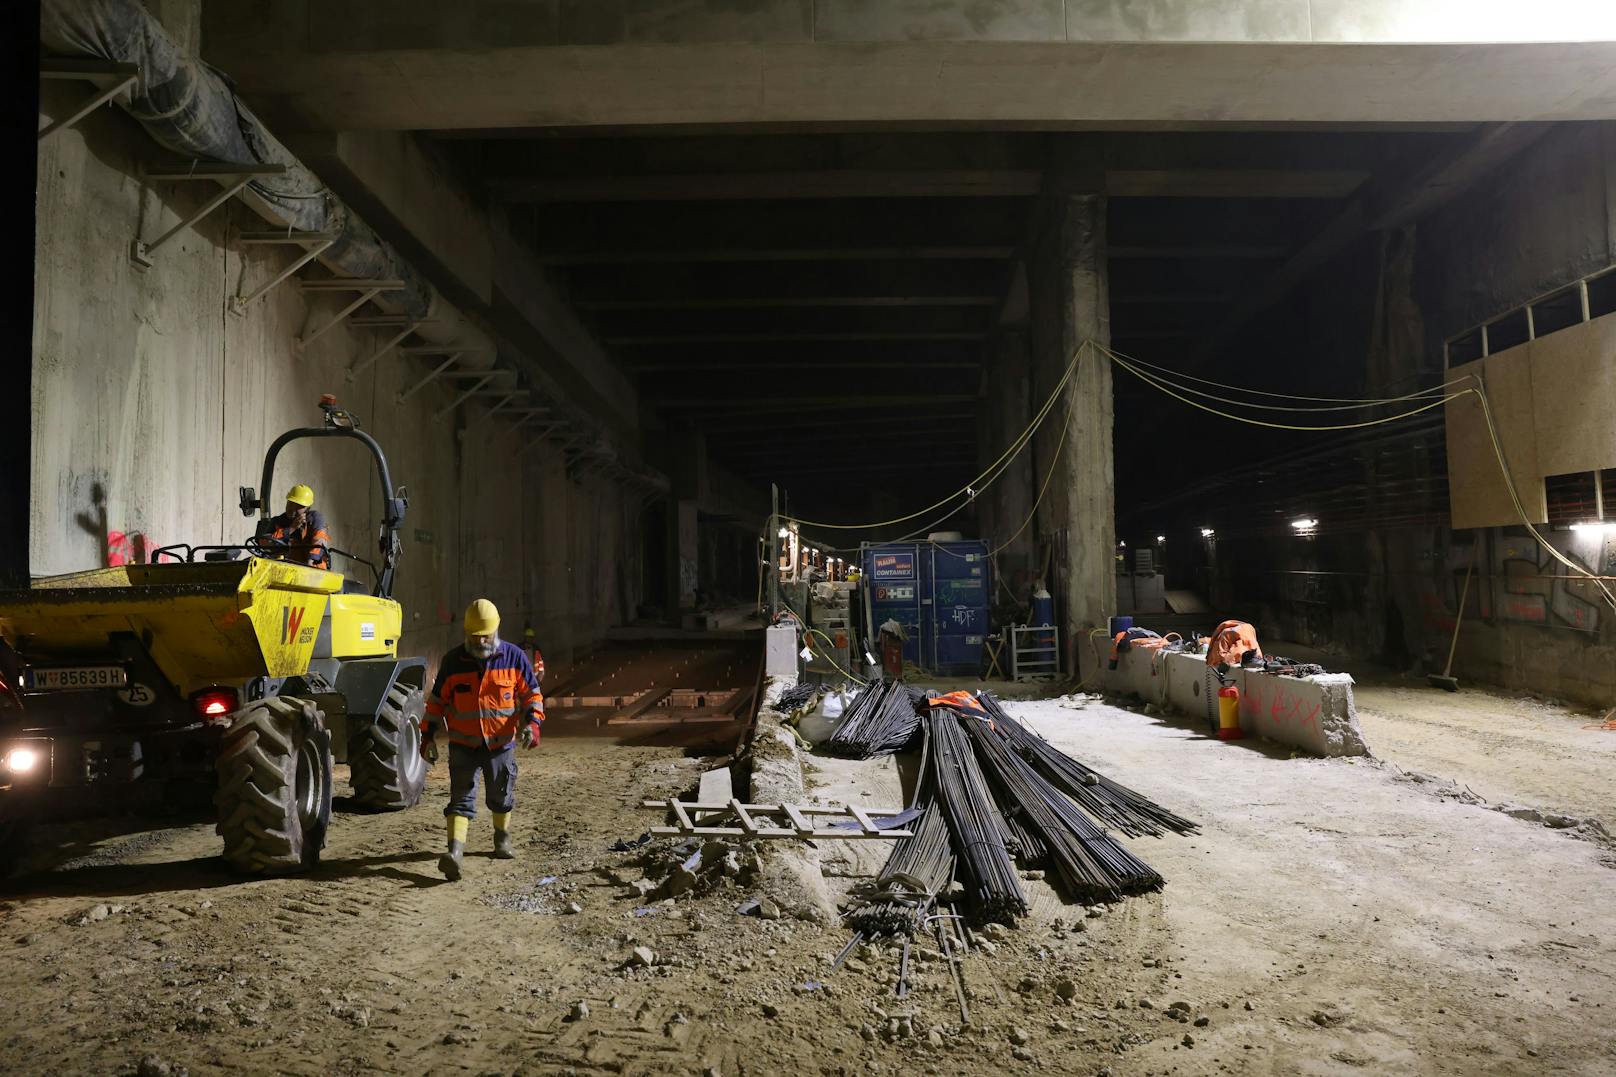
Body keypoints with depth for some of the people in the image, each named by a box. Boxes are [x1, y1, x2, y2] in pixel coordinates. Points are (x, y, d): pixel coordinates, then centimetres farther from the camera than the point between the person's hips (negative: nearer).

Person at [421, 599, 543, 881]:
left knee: (501, 796, 16)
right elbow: (437, 699, 5)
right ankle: (455, 851, -20)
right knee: (461, 797, -12)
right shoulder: (452, 661, -4)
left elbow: (531, 693, 1)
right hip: (464, 744, -1)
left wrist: (532, 722, -15)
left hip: (501, 743, 1)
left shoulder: (514, 656, -5)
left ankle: (502, 837, 39)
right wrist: (427, 734, 4)